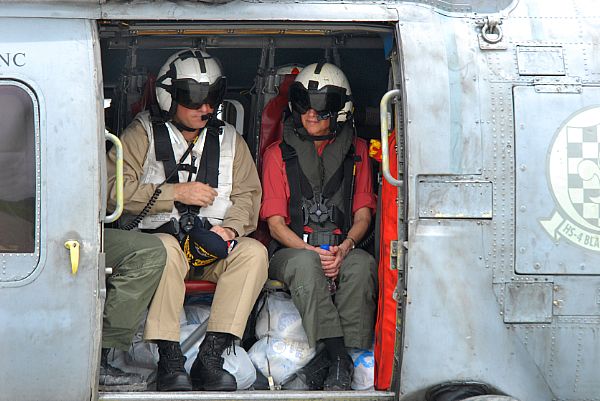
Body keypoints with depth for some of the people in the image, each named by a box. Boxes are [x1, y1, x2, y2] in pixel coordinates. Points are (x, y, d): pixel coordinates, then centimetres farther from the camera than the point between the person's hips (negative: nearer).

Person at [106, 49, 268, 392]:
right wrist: (176, 192, -12)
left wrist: (231, 227, -10)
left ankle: (211, 356, -30)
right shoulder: (144, 134, 5)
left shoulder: (230, 140, 17)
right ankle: (170, 360, -34)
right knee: (166, 250, -38)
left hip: (213, 246, 4)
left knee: (254, 251, -26)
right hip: (158, 236, -3)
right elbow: (115, 188, -7)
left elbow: (248, 194, 11)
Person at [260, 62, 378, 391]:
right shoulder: (278, 154, 11)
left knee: (362, 264, -34)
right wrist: (312, 250, -15)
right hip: (292, 250, -1)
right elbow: (275, 223, 4)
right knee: (306, 263, -37)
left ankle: (357, 356, -38)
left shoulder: (356, 151, 16)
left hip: (342, 251, 1)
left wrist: (345, 247, -12)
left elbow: (363, 215, 11)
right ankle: (338, 357, -44)